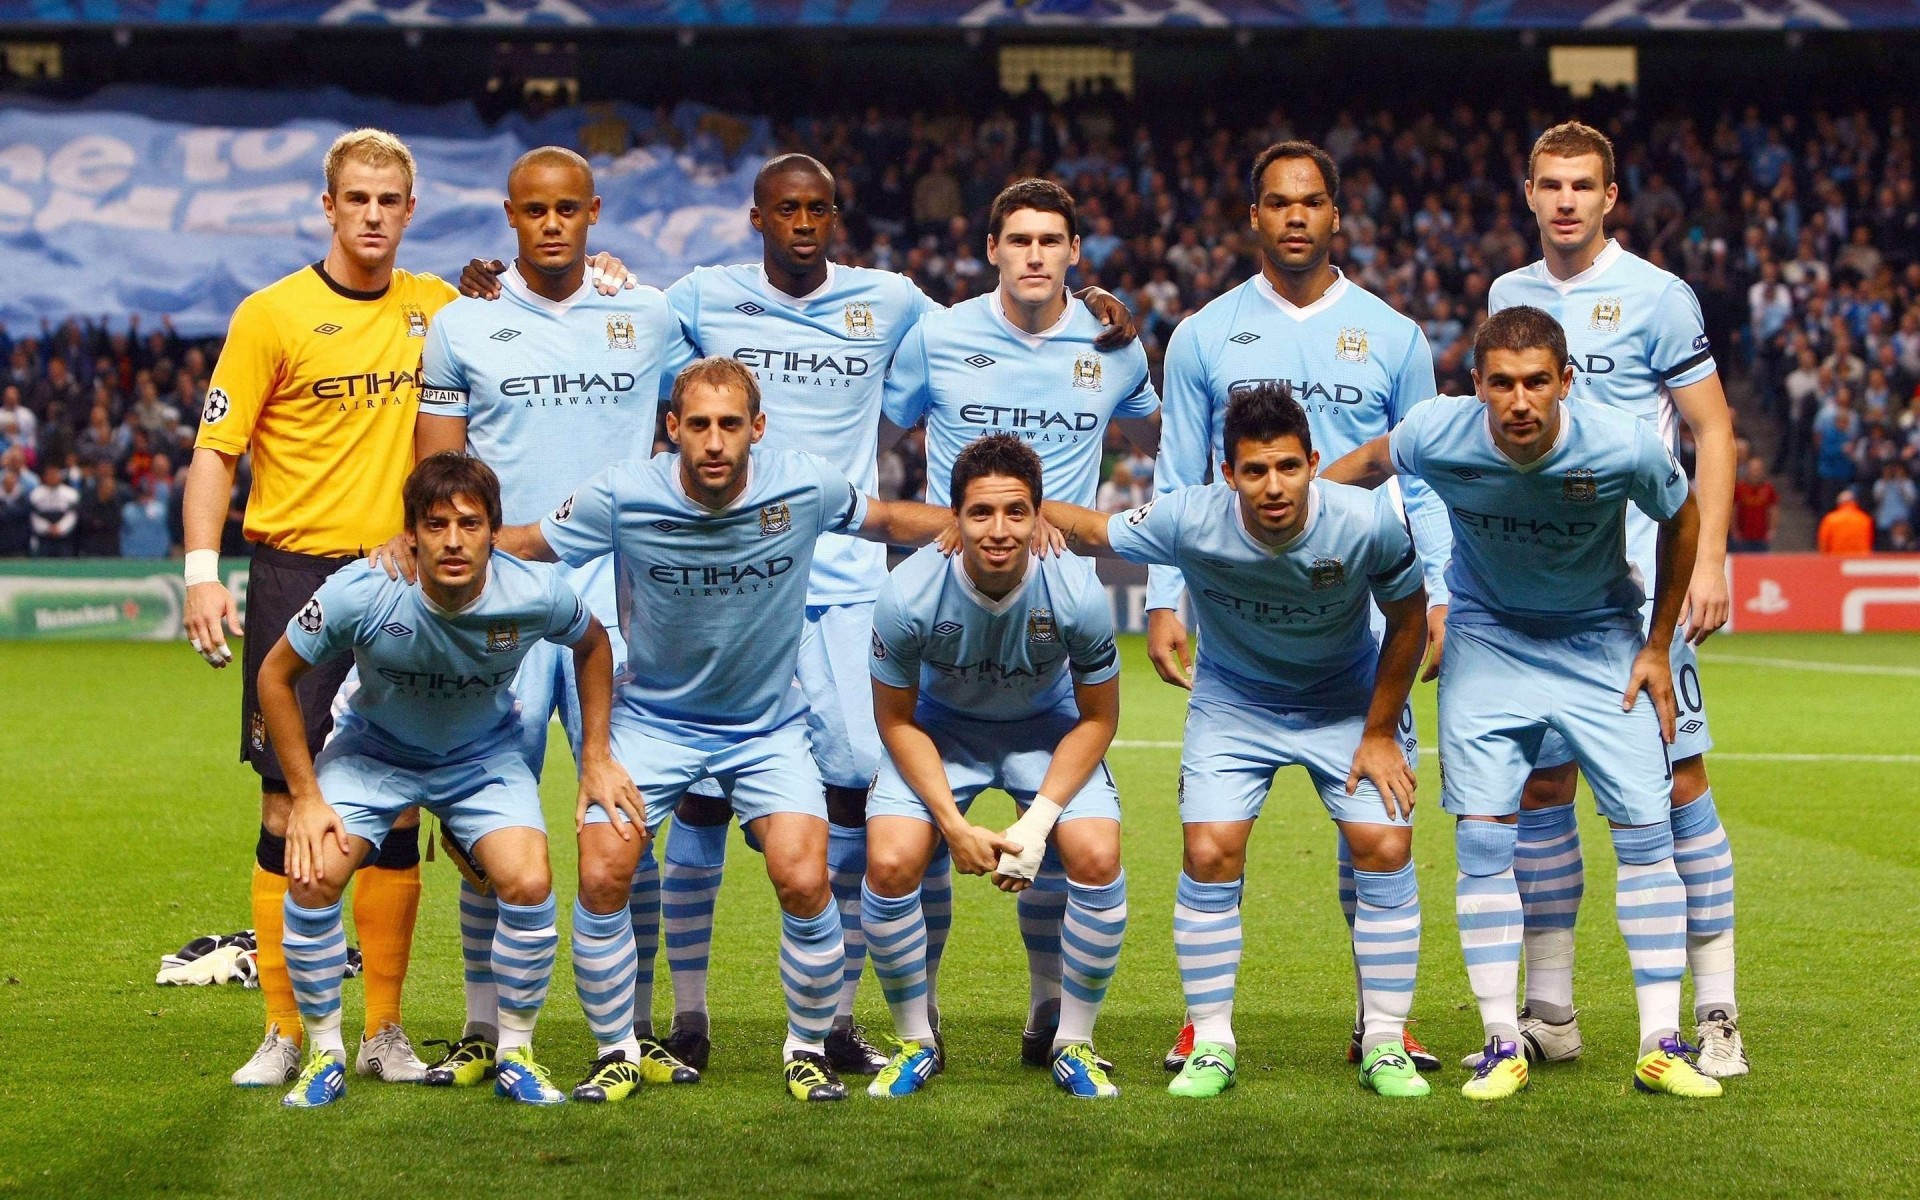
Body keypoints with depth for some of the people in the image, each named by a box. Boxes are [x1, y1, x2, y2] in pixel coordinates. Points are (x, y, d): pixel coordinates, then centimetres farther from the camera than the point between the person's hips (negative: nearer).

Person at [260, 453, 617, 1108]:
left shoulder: (534, 594, -27)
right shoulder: (361, 593, -31)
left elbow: (593, 643, -1)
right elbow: (276, 674, -14)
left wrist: (596, 758, -2)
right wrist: (305, 796, -14)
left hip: (485, 755, 1)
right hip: (373, 748, 0)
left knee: (529, 884, -22)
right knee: (313, 876, -23)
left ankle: (515, 1054, 0)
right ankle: (325, 1054, -1)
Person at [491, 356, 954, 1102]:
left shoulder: (805, 488, -14)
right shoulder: (624, 496, -17)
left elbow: (888, 520, 6)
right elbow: (522, 545, -3)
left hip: (769, 725, 0)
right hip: (653, 718, 0)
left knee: (803, 880, -18)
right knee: (602, 877, -16)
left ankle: (809, 1050, 6)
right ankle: (616, 1053, 6)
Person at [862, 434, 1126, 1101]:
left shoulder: (1077, 594, -28)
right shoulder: (910, 595, -29)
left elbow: (1097, 718, -12)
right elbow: (897, 720, -13)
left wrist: (1038, 823, -21)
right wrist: (954, 825, -21)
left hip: (1048, 730, 0)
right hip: (939, 728, 0)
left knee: (1097, 859, -22)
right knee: (890, 863, -21)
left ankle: (1074, 1045, -1)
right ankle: (916, 1044, 2)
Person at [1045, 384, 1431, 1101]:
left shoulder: (1369, 523, -29)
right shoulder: (1191, 522, -30)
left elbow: (1408, 617, -11)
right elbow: (1091, 532, -12)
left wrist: (1380, 733, -7)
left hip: (1350, 700, 0)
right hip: (1233, 701, 0)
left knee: (1386, 850, -11)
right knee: (1209, 853, -13)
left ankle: (1385, 1045, 3)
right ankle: (1211, 1045, 2)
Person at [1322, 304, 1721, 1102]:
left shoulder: (1624, 447, -27)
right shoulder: (1437, 437, -26)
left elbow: (1681, 518, -5)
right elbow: (1366, 464, 0)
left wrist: (1659, 646, 0)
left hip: (1601, 640, 0)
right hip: (1487, 639, 0)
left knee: (1645, 828, -6)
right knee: (1483, 838, -7)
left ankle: (1661, 1044, 1)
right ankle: (1502, 1045, 3)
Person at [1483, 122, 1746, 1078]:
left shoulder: (1656, 297, -2)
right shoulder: (1507, 297, 12)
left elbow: (1713, 434, -2)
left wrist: (1708, 560, -11)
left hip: (1640, 579, -5)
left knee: (1678, 774, -7)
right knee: (1538, 784, 5)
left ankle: (1715, 1012, -2)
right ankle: (1548, 1013, 14)